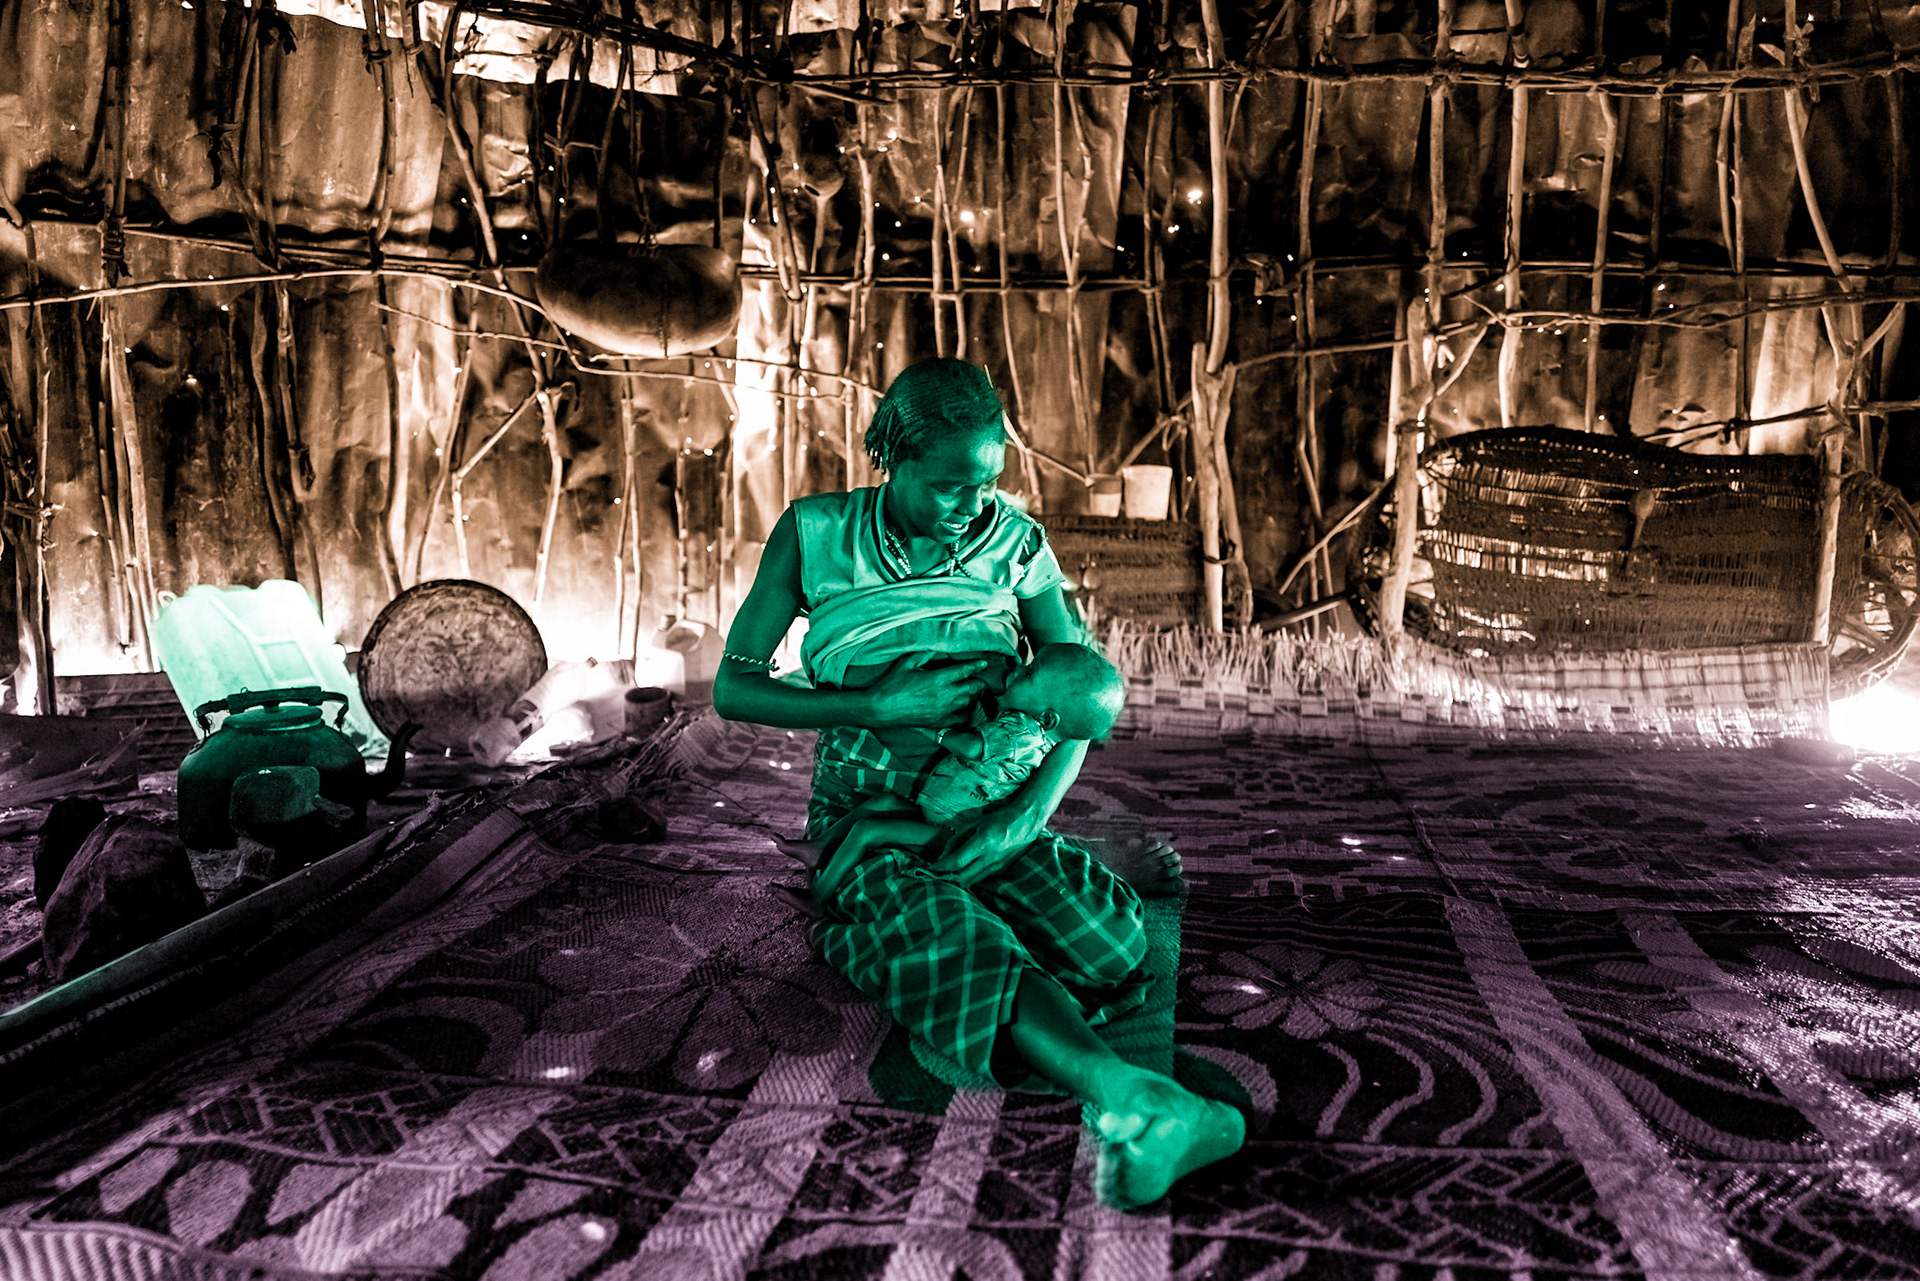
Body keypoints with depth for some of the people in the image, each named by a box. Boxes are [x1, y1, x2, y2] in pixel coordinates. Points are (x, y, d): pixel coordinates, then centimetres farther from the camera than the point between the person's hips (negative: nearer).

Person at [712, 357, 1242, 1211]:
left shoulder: (1013, 540, 1)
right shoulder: (815, 534, -4)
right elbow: (733, 688, -5)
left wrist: (1031, 812, -17)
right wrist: (885, 707, -17)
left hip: (984, 812, 2)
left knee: (1108, 942, -32)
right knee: (961, 941, -39)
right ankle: (1130, 1095, -54)